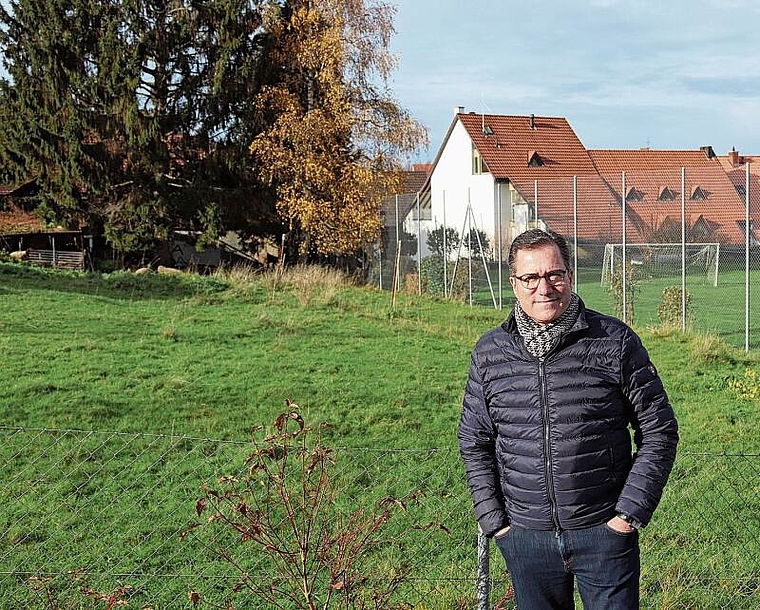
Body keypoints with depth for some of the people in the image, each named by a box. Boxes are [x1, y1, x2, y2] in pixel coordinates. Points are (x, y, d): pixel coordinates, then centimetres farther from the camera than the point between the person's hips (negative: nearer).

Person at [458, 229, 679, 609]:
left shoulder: (616, 342, -6)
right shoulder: (489, 353, 1)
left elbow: (659, 431, 0)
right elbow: (474, 443, 10)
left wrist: (631, 510, -6)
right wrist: (492, 518, 3)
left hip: (605, 532, -2)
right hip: (524, 535, 2)